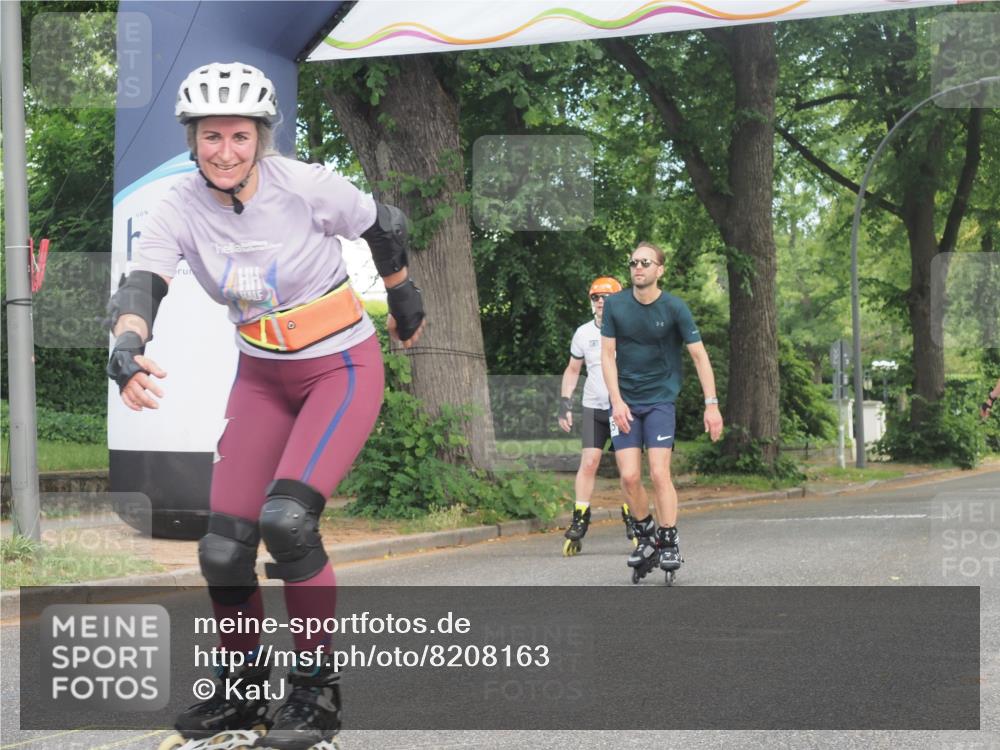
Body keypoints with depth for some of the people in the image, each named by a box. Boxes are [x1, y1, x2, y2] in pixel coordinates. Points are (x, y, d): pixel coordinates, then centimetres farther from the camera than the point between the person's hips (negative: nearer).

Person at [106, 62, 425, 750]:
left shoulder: (306, 186, -18)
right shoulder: (182, 208, -10)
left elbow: (387, 227, -1)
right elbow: (140, 285, -24)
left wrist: (407, 304, 14)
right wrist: (127, 354, -46)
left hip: (343, 369, -4)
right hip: (262, 378, 4)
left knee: (286, 519, -26)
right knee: (223, 551, -7)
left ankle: (317, 688, -8)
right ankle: (242, 689, 18)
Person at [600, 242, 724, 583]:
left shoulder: (674, 308, -8)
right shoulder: (615, 305, -2)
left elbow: (699, 355, -5)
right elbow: (607, 355, 0)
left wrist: (712, 404, -9)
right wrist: (617, 401, -10)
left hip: (660, 399, -2)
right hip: (625, 401, 2)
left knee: (659, 474, -12)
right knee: (629, 477, -7)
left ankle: (669, 542, 1)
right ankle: (644, 535, 15)